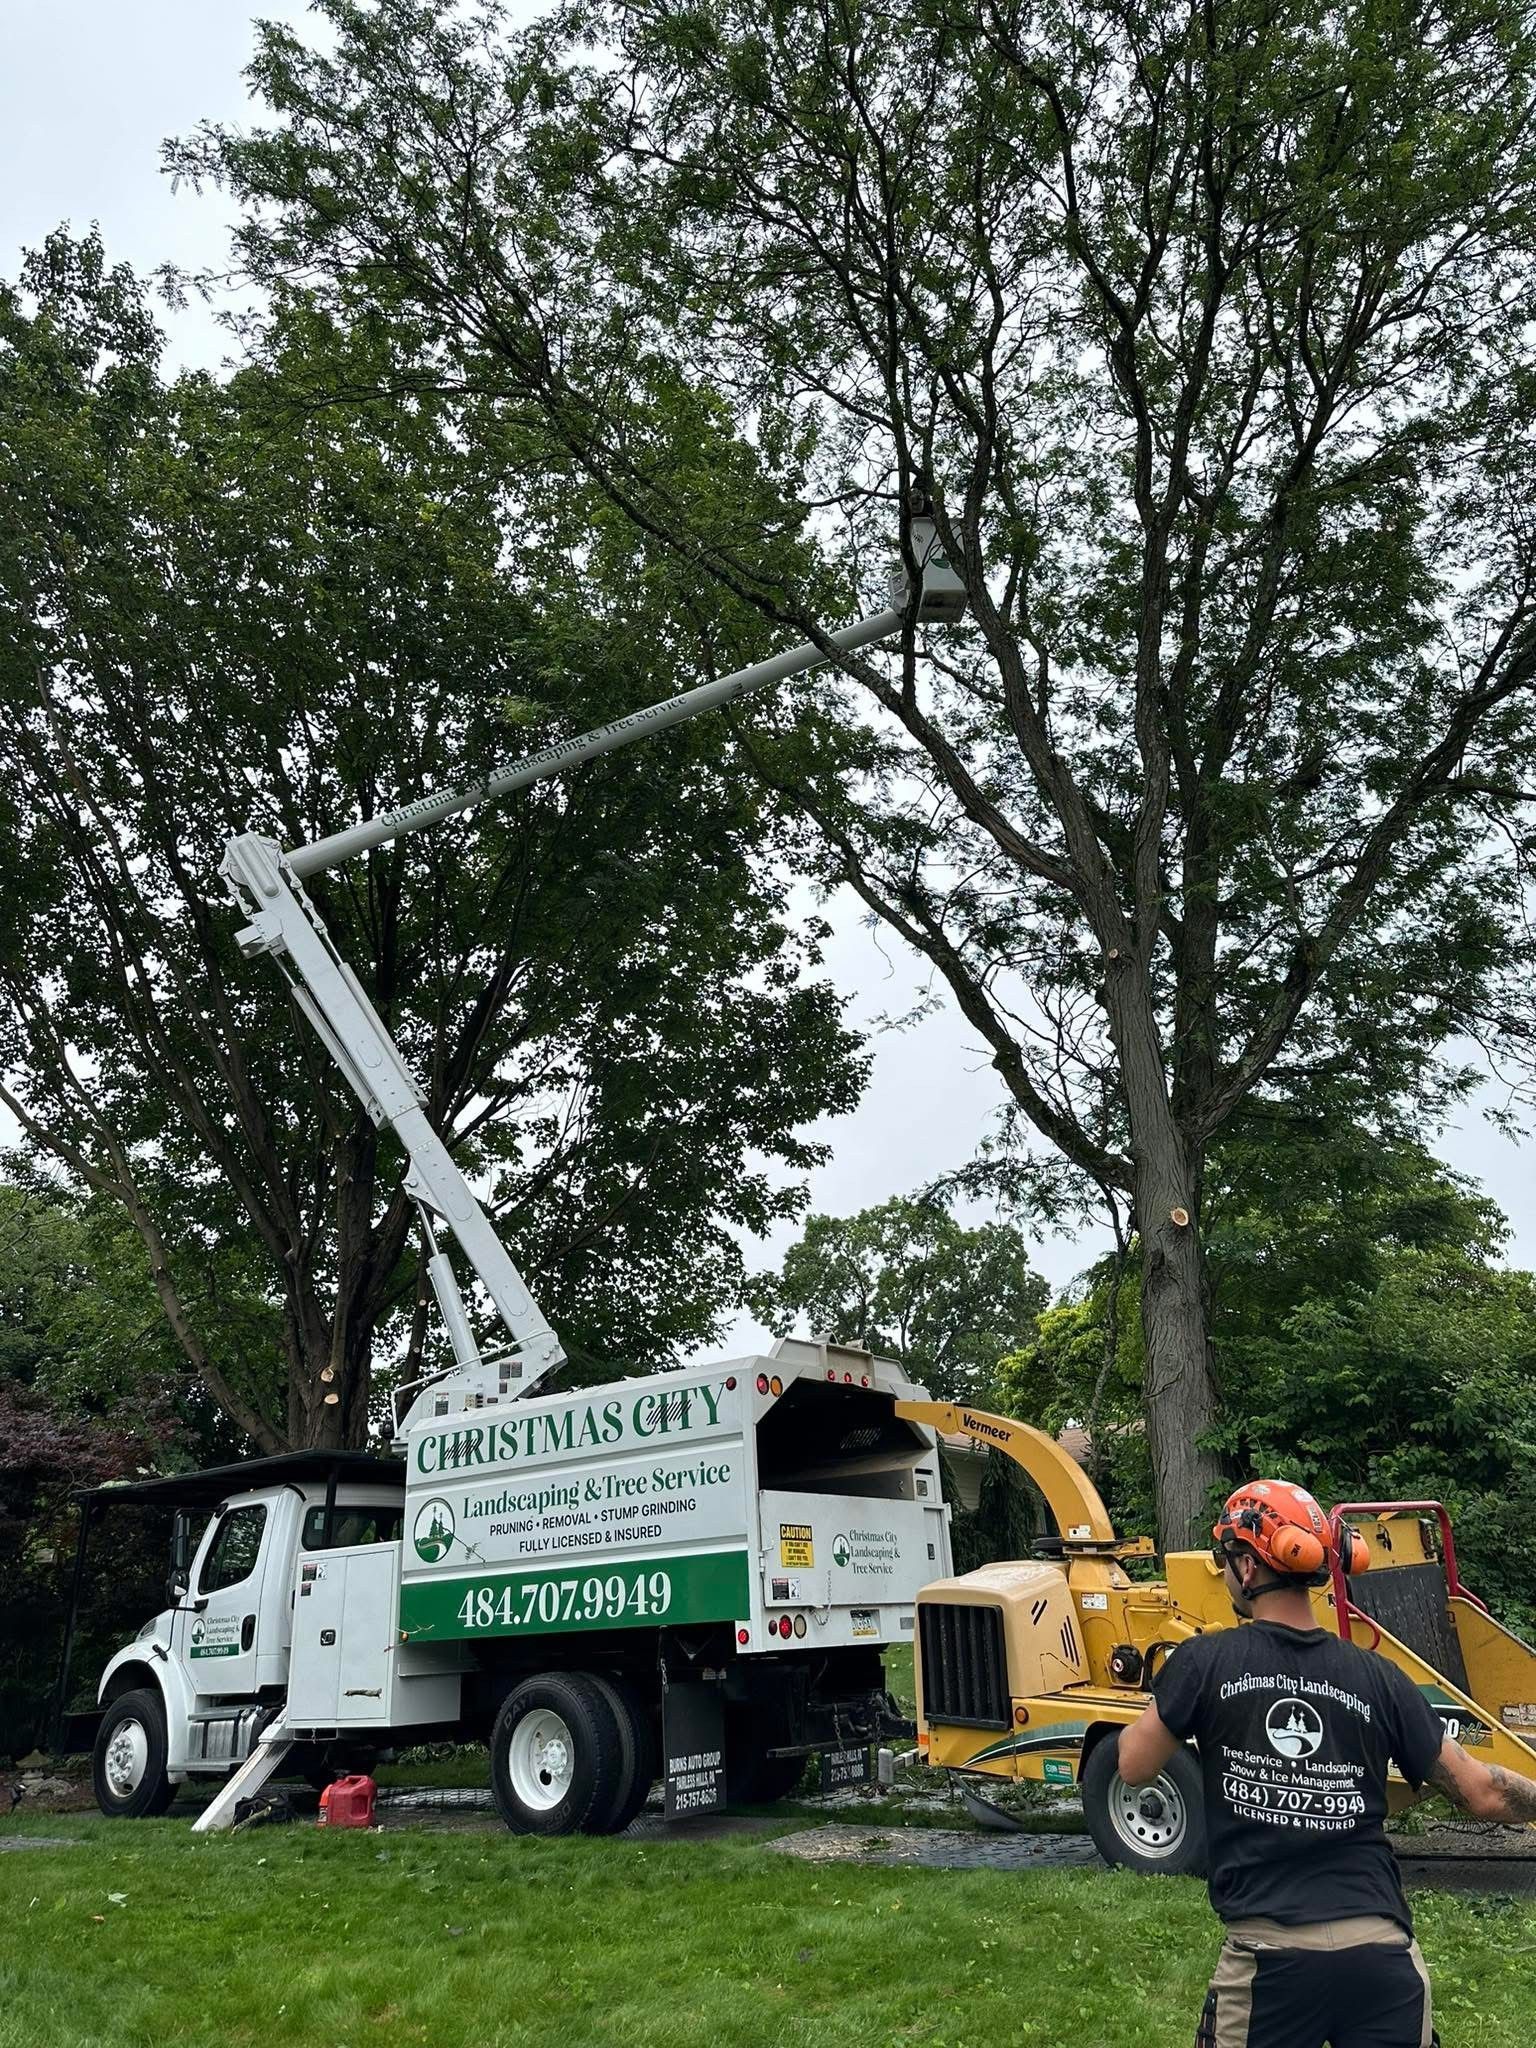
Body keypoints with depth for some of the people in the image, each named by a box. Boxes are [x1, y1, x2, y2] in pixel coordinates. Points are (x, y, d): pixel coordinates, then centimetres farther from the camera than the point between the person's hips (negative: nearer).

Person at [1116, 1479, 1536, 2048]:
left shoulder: (1206, 1662, -6)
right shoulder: (1378, 1678, 2)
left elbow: (1135, 1768, 3)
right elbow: (1482, 1794, 6)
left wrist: (1150, 1714, 22)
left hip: (1269, 1953, -2)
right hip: (1384, 1951, 2)